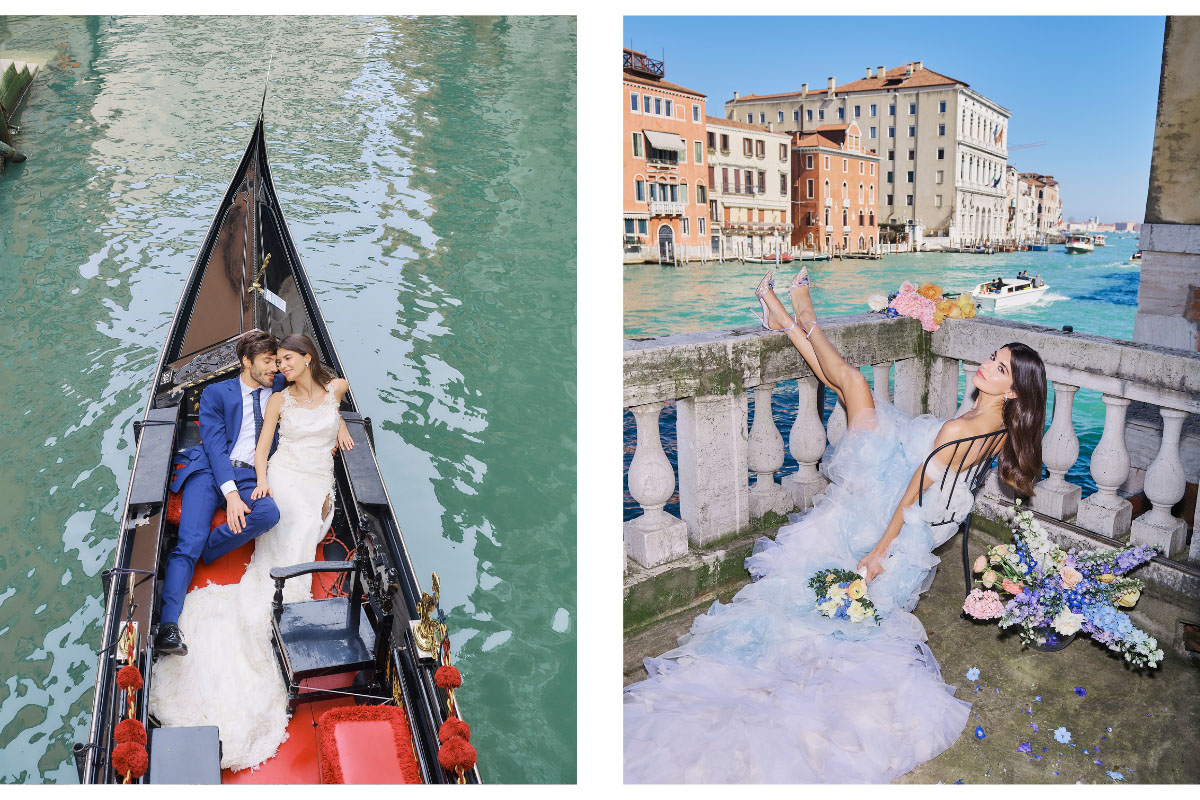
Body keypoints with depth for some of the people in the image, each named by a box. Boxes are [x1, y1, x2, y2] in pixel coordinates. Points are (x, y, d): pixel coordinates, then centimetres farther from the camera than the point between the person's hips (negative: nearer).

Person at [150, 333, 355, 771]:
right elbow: (261, 446, 4)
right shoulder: (278, 400, 3)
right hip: (283, 478, -4)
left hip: (319, 484, 4)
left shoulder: (336, 387, 7)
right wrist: (262, 480, -12)